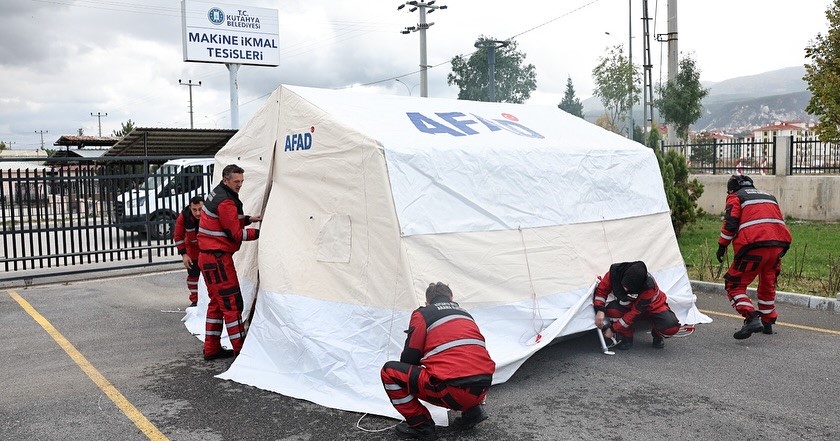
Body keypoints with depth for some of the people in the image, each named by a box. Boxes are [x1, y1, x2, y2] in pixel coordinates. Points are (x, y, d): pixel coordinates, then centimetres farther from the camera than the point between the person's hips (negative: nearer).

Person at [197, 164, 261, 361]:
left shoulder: (217, 194, 12)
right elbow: (236, 234, -17)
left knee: (217, 302, 15)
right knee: (232, 302, -6)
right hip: (217, 258, -10)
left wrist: (248, 219, 6)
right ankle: (240, 349, -2)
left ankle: (212, 349, 20)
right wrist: (258, 232, -9)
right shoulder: (226, 202, -18)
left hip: (210, 257, 10)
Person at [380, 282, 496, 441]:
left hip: (452, 392, -7)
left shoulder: (422, 313, 8)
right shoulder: (466, 314, 25)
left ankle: (421, 425, 6)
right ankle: (472, 410, 18)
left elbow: (410, 356, 6)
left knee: (390, 371, 5)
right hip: (482, 389, 7)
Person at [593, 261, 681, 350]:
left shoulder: (648, 287, -38)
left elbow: (634, 313, -32)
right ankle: (627, 337, -5)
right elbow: (602, 289, -14)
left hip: (652, 306, -3)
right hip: (627, 305, 3)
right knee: (611, 309, -31)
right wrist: (599, 310, -30)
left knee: (672, 327, -29)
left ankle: (657, 335, 8)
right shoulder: (615, 272, -30)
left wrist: (613, 329, -29)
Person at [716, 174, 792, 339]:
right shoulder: (769, 196, 29)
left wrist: (722, 246, 2)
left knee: (734, 284, 1)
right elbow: (780, 221, 26)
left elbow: (731, 222, -4)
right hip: (778, 245, 6)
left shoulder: (735, 197, 10)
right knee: (768, 284, 24)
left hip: (754, 246, -6)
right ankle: (767, 323, 32)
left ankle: (752, 318, -17)